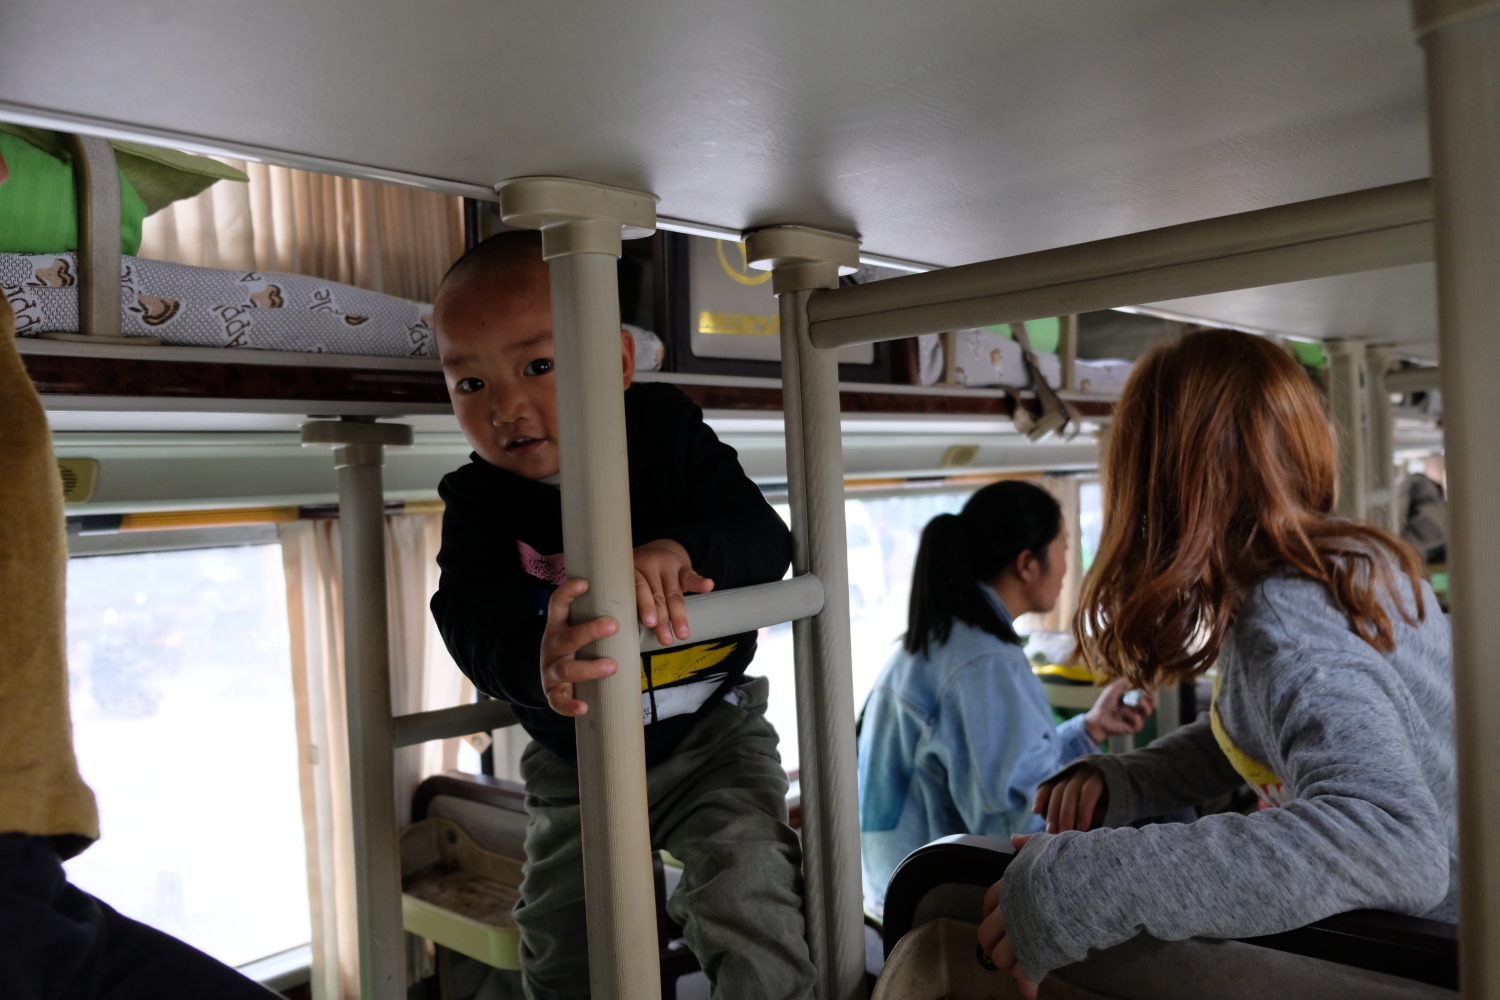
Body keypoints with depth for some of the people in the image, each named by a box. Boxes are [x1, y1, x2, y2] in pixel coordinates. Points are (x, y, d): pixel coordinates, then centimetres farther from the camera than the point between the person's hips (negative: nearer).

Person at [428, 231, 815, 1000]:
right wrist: (537, 666, -52)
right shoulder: (479, 502, -12)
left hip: (706, 732, -2)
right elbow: (474, 620, -28)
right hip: (573, 766, 3)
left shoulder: (666, 432, -15)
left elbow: (766, 541, -23)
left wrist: (681, 550, -46)